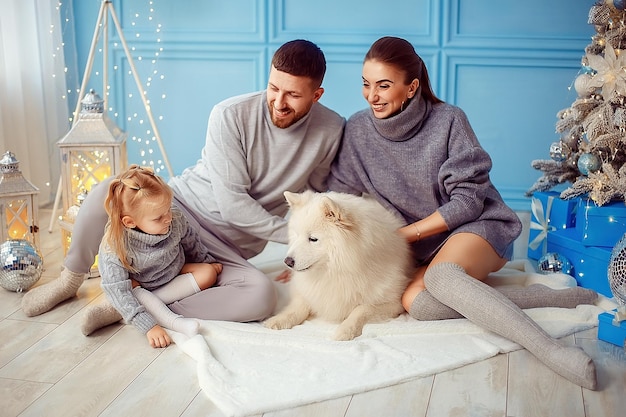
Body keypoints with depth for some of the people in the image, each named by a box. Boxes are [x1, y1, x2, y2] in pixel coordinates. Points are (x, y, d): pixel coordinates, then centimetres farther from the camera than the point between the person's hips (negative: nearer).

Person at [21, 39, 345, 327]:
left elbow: (317, 196, 5)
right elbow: (231, 203, -19)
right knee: (106, 193, -28)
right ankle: (69, 281, 2)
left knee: (262, 296, -31)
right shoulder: (230, 115, -17)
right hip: (179, 205, -1)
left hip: (229, 245, 2)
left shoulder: (332, 131, -9)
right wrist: (293, 233, -19)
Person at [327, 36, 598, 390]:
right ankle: (557, 297, -23)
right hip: (423, 249, 4)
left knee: (440, 274, -36)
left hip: (477, 226, -4)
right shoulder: (358, 130, -2)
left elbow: (468, 200, -13)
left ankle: (552, 350, -41)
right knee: (415, 302, -28)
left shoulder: (449, 120, -13)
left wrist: (402, 234, -16)